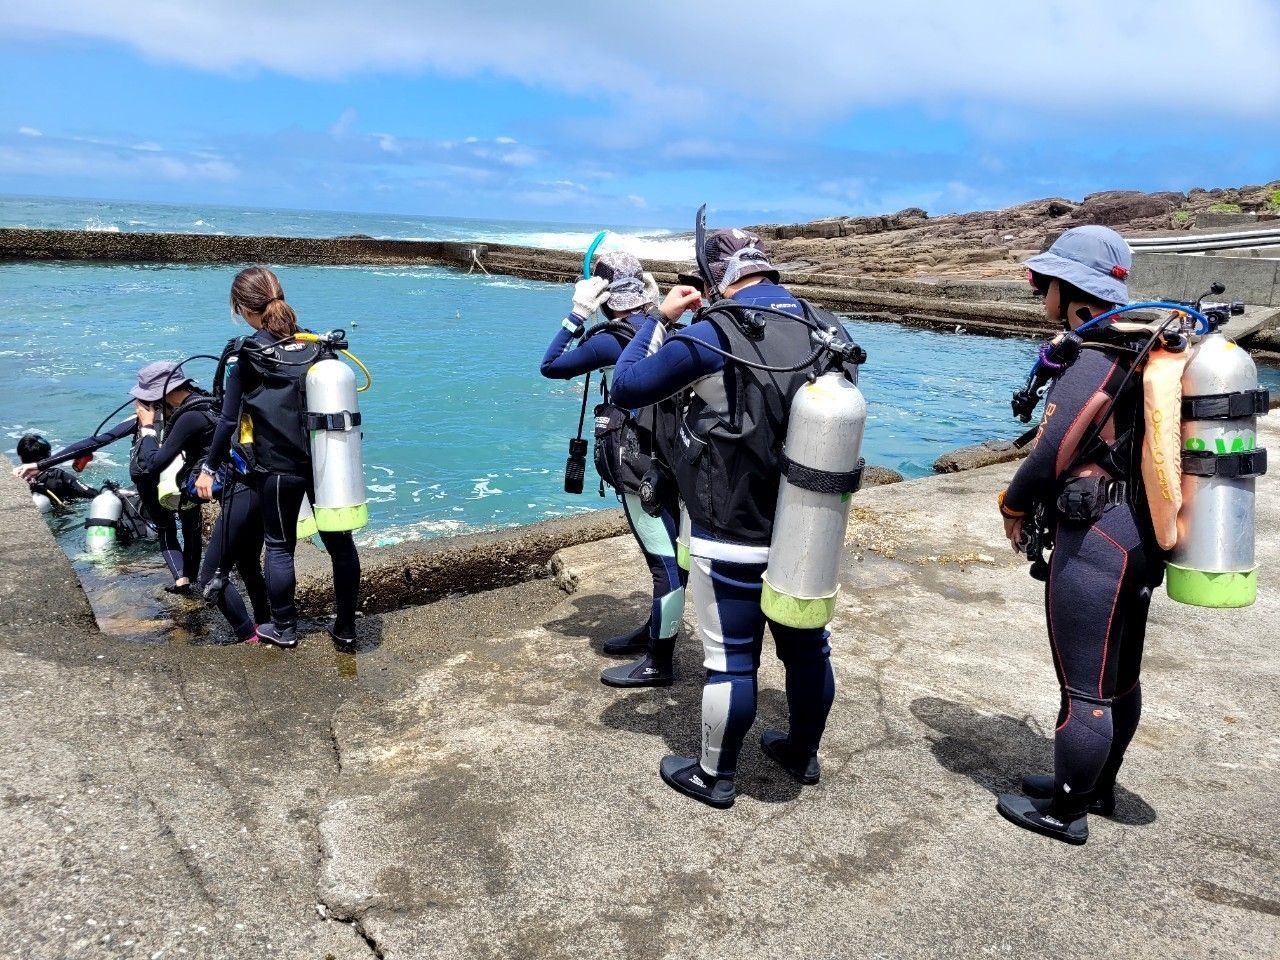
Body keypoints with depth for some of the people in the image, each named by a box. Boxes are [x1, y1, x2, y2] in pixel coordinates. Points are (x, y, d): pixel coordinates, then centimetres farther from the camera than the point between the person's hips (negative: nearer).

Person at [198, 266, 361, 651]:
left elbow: (229, 419, -7)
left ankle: (284, 629, 26)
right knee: (340, 542, 11)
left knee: (279, 546, 14)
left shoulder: (245, 355, -9)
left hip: (278, 467, -3)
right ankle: (345, 629, 21)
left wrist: (209, 467, 5)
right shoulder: (316, 344, 2)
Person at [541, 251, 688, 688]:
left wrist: (578, 314, -7)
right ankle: (656, 630, 37)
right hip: (665, 462, 9)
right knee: (665, 556, 19)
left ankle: (659, 663, 7)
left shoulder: (613, 340, -16)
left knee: (666, 561, -4)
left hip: (642, 470, -9)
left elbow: (550, 366, -9)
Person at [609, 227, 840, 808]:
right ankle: (803, 754, 40)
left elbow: (626, 388, -10)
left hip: (733, 540, -6)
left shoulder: (714, 337, -17)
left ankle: (714, 777, 24)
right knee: (808, 646, 19)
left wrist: (660, 318, 2)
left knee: (730, 658, 7)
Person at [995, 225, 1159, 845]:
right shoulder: (1136, 357, 10)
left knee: (1084, 687, 3)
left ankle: (1067, 812, 18)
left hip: (1095, 542, -10)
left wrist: (1014, 507, -1)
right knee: (1119, 678, 21)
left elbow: (1051, 456, -20)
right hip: (1140, 536, 10)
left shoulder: (1090, 367, -19)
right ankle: (1098, 788, 38)